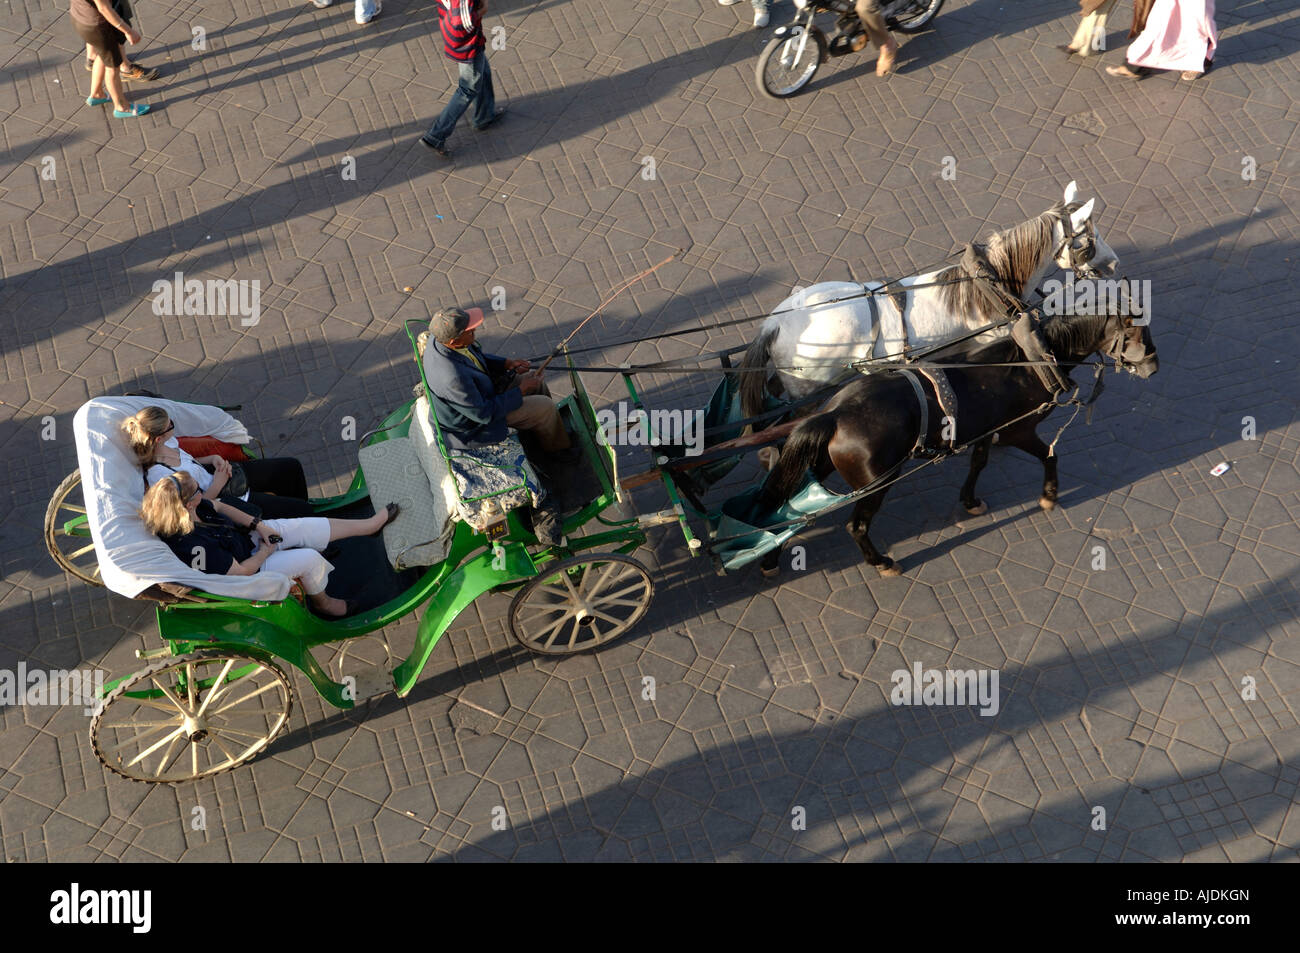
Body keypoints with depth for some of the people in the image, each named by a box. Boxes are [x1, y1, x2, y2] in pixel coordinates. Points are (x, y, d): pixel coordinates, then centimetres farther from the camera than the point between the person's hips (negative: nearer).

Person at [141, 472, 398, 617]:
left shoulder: (193, 508, -18)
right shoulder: (192, 546, -39)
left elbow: (219, 506, 5)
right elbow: (241, 571, -28)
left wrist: (258, 525, -3)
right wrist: (266, 552, -11)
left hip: (246, 534, 8)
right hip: (249, 564, -7)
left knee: (308, 526, 2)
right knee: (310, 559, -10)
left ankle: (371, 524, 20)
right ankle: (321, 602, 22)